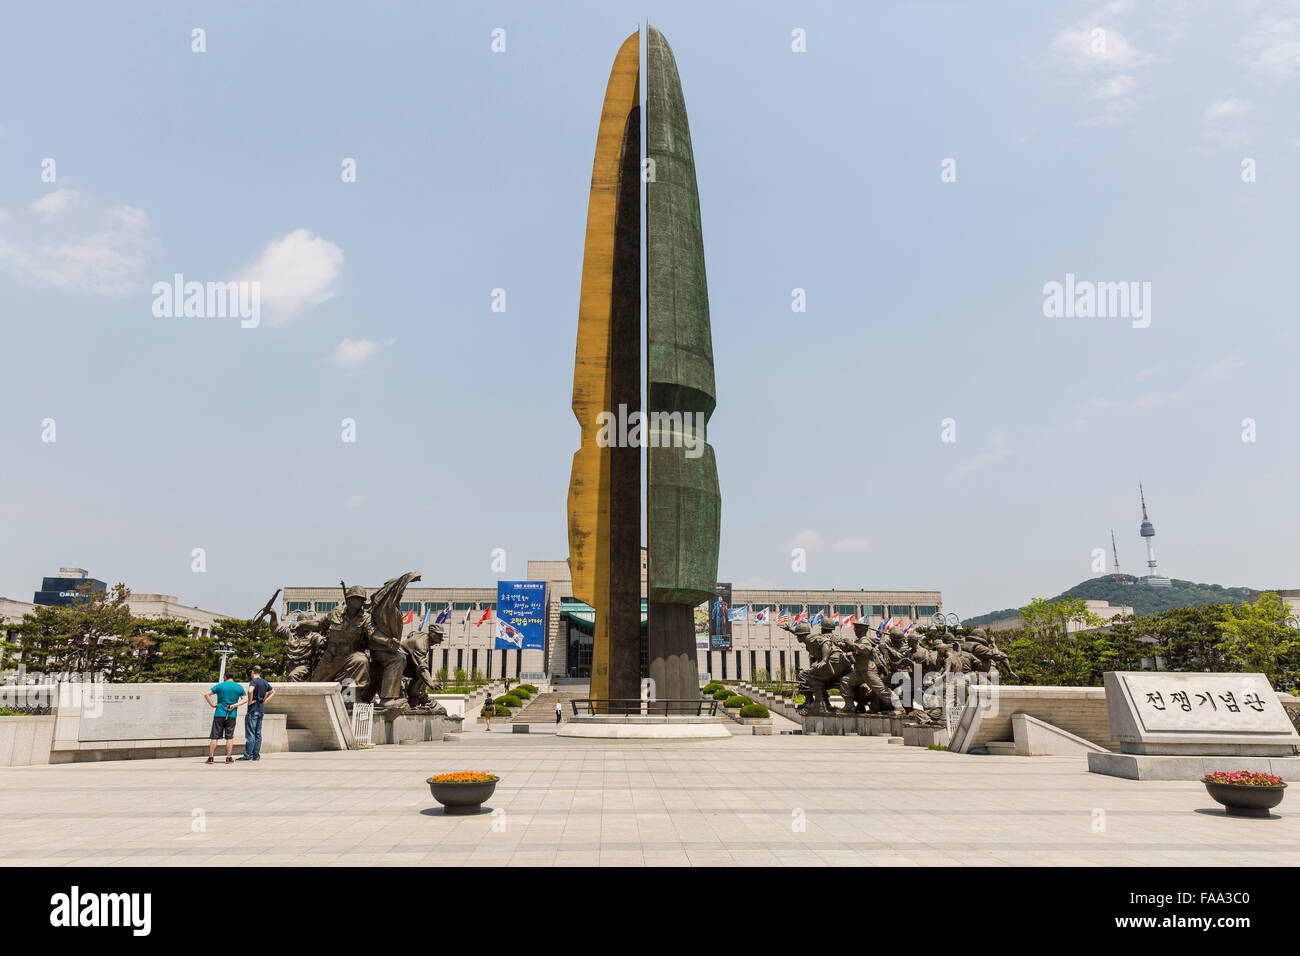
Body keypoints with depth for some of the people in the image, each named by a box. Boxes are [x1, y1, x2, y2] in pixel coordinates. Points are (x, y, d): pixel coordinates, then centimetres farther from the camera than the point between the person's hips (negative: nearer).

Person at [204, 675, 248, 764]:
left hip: (219, 714, -1)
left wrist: (212, 704, -1)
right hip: (231, 715, 1)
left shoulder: (219, 686, 2)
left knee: (214, 737, 5)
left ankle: (210, 758, 5)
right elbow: (245, 699, 2)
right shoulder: (239, 687, 7)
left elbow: (206, 694, -5)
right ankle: (228, 758, 5)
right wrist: (235, 705, -6)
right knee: (229, 737, 5)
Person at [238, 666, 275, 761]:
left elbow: (250, 690, -33)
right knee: (258, 733, 9)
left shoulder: (254, 681, -11)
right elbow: (273, 692, 26)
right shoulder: (264, 682, 13)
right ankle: (256, 755, 10)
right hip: (261, 710, 7)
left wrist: (250, 701, -19)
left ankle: (248, 755, -3)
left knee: (250, 734, -4)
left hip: (253, 710, -7)